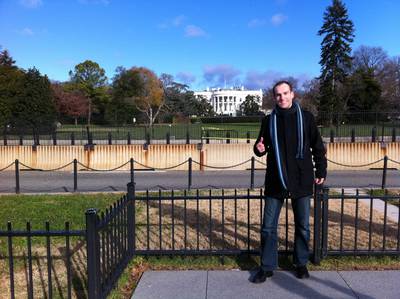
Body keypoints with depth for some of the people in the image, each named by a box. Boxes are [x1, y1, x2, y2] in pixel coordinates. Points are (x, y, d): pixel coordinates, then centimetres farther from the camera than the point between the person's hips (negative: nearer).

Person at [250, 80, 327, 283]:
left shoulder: (306, 118, 0)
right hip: (275, 181, 1)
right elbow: (262, 145, 13)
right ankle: (267, 267, 17)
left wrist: (321, 171, 0)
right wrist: (259, 148, -10)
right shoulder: (269, 120, 4)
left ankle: (301, 263, 29)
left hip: (301, 181, -1)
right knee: (268, 227, 4)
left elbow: (318, 147, 5)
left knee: (303, 226, 11)